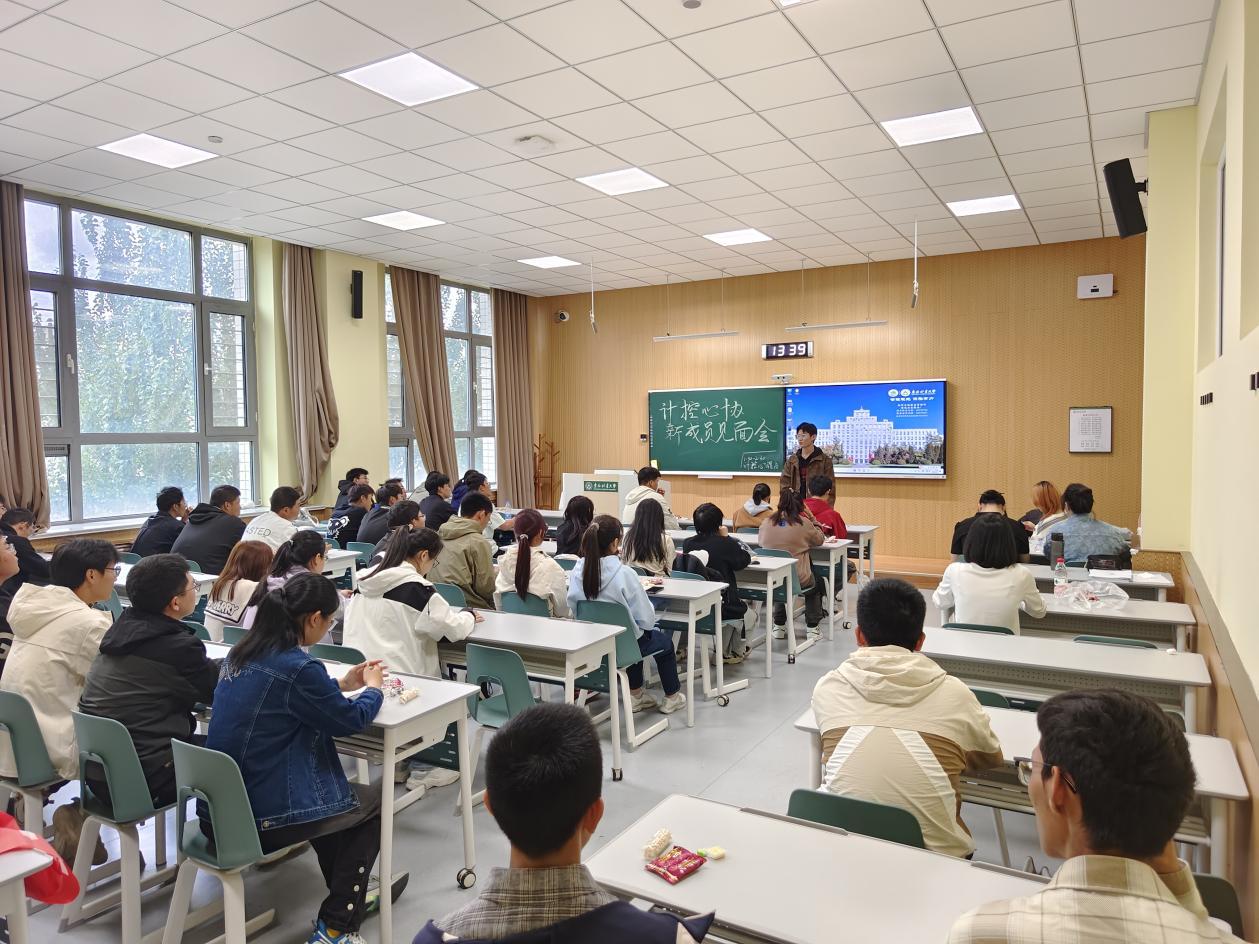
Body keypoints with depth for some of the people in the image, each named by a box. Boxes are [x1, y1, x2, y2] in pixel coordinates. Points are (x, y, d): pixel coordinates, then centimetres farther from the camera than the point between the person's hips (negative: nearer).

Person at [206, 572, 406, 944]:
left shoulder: (244, 652, 3)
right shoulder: (298, 667, -23)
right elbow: (352, 719, -9)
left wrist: (342, 684, 20)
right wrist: (373, 688, 10)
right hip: (258, 817, -9)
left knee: (334, 790, 30)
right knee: (375, 800, 12)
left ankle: (347, 894, 42)